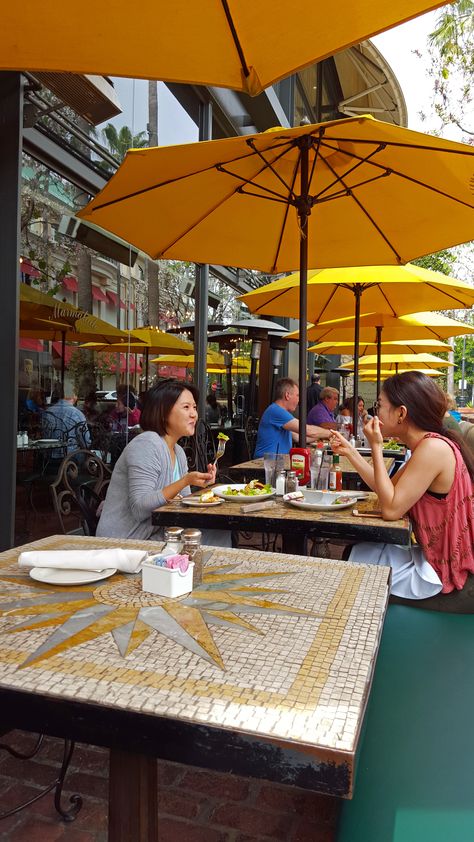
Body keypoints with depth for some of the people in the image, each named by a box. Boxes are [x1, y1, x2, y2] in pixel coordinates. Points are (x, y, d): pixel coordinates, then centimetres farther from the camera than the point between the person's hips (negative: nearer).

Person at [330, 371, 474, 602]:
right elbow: (390, 490, 10)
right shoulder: (428, 444, 5)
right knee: (356, 550, 15)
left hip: (442, 573, -8)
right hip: (435, 555, 8)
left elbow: (391, 509, -26)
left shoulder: (434, 448, -26)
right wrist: (349, 451, 7)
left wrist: (376, 447, -20)